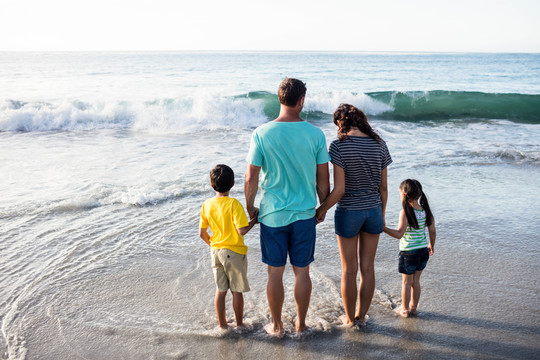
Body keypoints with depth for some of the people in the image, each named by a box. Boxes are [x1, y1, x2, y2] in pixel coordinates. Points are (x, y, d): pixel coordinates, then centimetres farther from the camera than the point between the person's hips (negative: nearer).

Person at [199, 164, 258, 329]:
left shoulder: (207, 205, -1)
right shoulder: (234, 204, -18)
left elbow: (202, 233, 3)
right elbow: (242, 230, -22)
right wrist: (254, 221, -5)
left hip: (216, 252, 5)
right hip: (234, 252, -5)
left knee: (220, 290, 15)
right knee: (237, 291, 10)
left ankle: (222, 324, 24)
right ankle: (239, 324, 22)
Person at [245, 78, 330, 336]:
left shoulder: (262, 134, -11)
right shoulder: (315, 134, -7)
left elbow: (251, 177, -8)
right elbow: (323, 179, -1)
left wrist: (250, 207, 8)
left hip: (272, 215, -1)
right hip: (305, 214, 1)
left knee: (275, 273, 11)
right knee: (302, 272, 14)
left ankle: (277, 326, 26)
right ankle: (301, 324, 29)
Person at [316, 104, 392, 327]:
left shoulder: (339, 146, -16)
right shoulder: (379, 145, -2)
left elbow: (339, 190, -19)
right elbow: (383, 187, 3)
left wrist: (321, 210, -4)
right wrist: (381, 215, 15)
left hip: (348, 212, -4)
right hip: (373, 210, 4)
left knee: (349, 270, 11)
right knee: (368, 267, 15)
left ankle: (349, 318, 26)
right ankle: (361, 316, 29)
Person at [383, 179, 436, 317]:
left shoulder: (405, 213, -19)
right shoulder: (426, 211, -1)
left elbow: (399, 234, -26)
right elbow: (433, 231, 5)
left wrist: (383, 228, -27)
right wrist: (431, 245, 21)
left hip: (408, 253, -5)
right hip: (423, 251, 5)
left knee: (407, 282, 9)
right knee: (416, 281, 18)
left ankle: (405, 309, 20)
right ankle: (413, 307, 28)